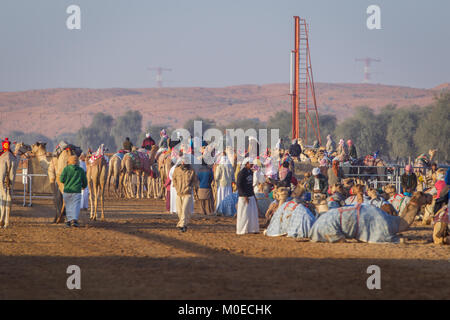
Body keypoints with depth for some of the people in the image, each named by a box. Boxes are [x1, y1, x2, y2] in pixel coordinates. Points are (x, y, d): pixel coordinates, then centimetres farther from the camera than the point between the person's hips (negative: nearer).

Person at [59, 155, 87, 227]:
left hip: (67, 191, 0)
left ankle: (69, 220, 16)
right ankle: (74, 219, -21)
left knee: (68, 206, 12)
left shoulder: (66, 169, -3)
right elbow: (85, 182, 11)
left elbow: (62, 179, -7)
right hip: (77, 191, 0)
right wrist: (83, 186, 34)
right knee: (75, 206, -5)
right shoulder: (81, 170, 4)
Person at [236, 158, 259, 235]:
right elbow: (238, 185, -16)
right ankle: (241, 230, 1)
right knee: (244, 213, -4)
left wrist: (253, 195, 17)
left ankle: (252, 229, 13)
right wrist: (244, 196, -19)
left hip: (251, 196, 8)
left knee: (253, 213, 7)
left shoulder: (251, 172, 13)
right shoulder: (242, 173, -13)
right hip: (243, 196, -8)